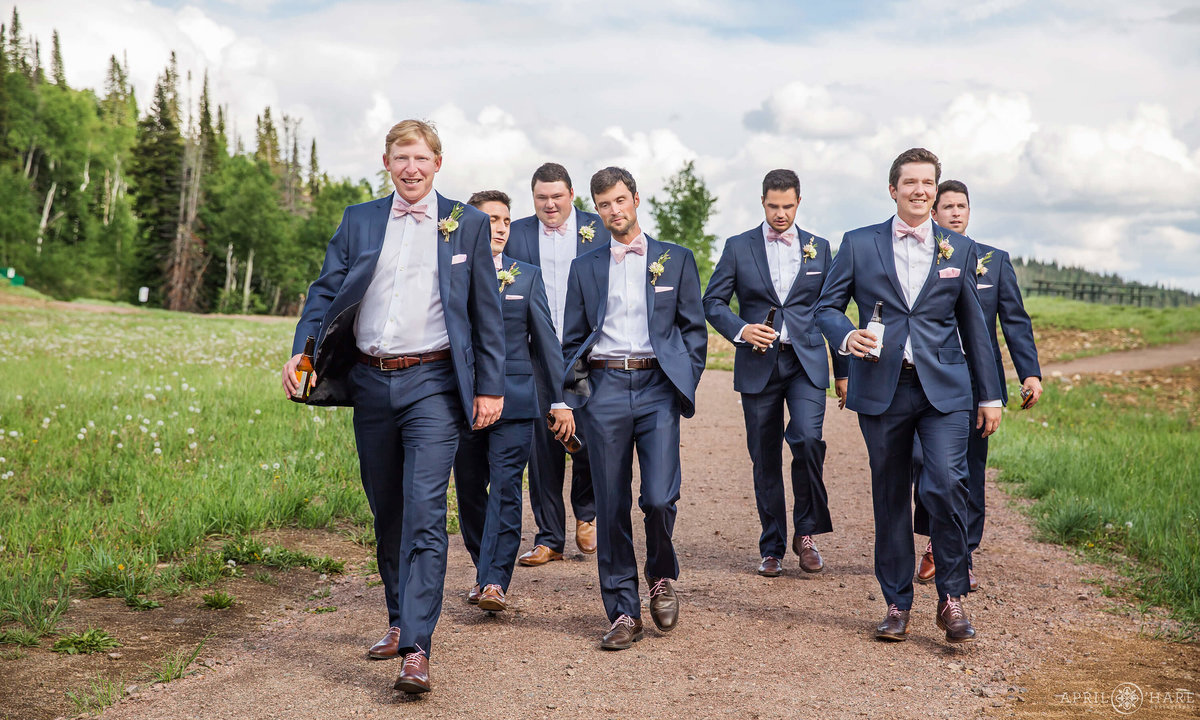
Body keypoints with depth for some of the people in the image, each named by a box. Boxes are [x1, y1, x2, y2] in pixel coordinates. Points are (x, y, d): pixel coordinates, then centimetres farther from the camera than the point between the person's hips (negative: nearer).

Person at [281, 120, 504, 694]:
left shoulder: (468, 223, 5)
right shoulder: (358, 220, 11)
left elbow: (487, 312, 5)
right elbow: (325, 290, 7)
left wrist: (490, 386, 0)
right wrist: (301, 349, -11)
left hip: (432, 384, -4)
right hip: (371, 382, 4)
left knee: (424, 514, -12)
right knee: (386, 513, 14)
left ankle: (416, 649, -13)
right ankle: (399, 621, 29)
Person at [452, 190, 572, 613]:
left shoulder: (528, 277, 8)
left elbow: (546, 340, 9)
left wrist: (561, 401, 5)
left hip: (514, 400, -1)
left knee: (505, 490, -9)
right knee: (469, 492, 9)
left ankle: (496, 582, -8)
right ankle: (483, 571, 26)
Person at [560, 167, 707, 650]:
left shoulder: (676, 260, 10)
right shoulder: (584, 268, 15)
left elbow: (694, 329, 10)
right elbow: (572, 339, 17)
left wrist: (685, 386, 1)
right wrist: (575, 387, 4)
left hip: (657, 386, -2)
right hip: (603, 389, 2)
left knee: (659, 498, -13)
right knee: (612, 507, 2)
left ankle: (662, 578, 17)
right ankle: (623, 613, 12)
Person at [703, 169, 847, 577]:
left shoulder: (819, 248, 10)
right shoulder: (739, 247, 5)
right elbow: (712, 302, 5)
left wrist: (843, 371, 12)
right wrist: (740, 329, -14)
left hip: (806, 363, 0)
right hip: (758, 364, 0)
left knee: (807, 439, -21)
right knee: (765, 459, 4)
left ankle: (806, 532, 0)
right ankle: (772, 548, 17)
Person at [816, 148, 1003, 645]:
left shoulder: (959, 249, 10)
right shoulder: (859, 244, 6)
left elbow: (973, 325, 13)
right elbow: (827, 307, 8)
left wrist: (990, 395, 12)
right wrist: (846, 336, -14)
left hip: (944, 386, 0)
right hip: (882, 388, 0)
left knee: (945, 485, -15)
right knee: (890, 497, 6)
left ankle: (952, 599, 3)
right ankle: (897, 605, 19)